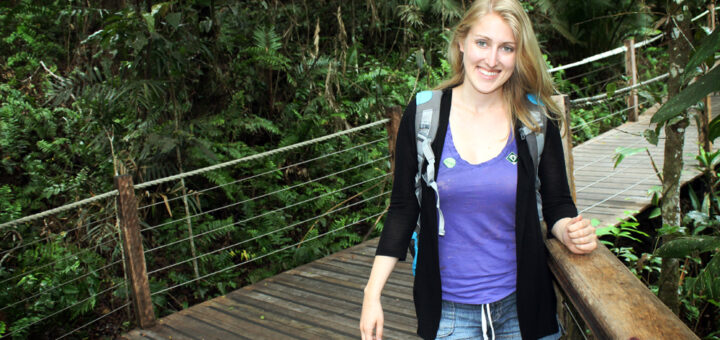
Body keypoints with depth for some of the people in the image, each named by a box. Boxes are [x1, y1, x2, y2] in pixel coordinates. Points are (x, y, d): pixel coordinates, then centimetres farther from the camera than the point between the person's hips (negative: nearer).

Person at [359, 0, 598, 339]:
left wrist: (571, 232, -19)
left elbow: (557, 204, 4)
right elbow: (403, 210, -2)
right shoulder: (423, 115, -7)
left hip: (520, 306, 1)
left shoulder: (537, 120, -5)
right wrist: (372, 292, -6)